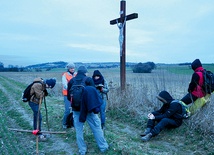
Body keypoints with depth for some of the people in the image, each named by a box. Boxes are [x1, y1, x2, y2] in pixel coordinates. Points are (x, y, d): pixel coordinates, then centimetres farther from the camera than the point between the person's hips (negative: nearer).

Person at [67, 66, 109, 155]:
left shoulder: (71, 81, 4)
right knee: (96, 127, 9)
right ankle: (103, 146, 17)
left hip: (76, 108, 2)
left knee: (79, 130, 10)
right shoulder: (88, 79, -4)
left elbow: (69, 97, 7)